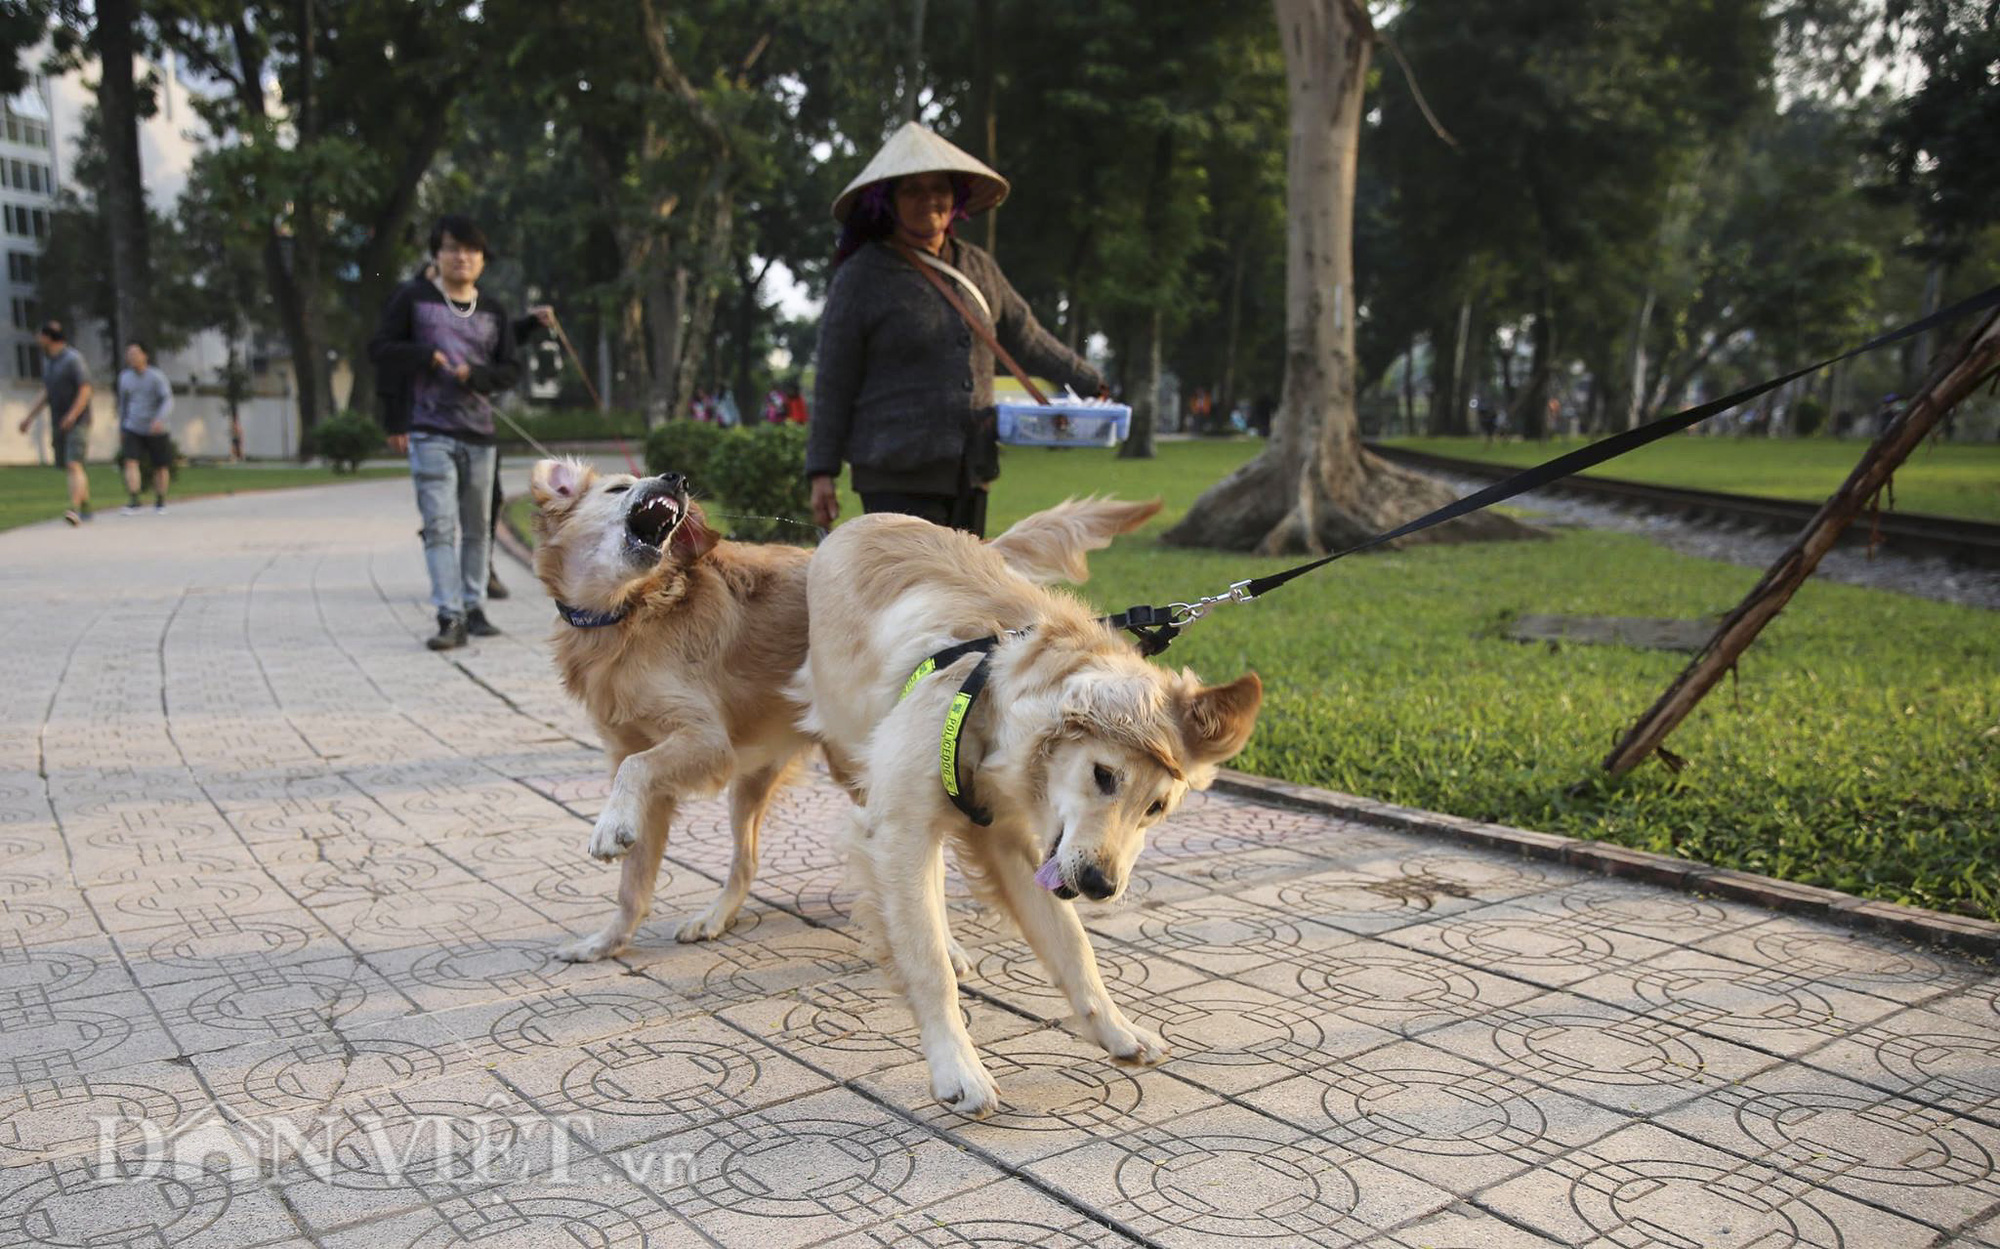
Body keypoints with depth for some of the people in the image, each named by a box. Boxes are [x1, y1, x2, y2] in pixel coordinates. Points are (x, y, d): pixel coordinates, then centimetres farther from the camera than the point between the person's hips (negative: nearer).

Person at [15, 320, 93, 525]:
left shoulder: (73, 359, -11)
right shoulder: (49, 364, 14)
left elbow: (85, 391, -17)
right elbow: (46, 394, 22)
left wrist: (72, 416, -27)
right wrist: (29, 417, 17)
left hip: (77, 422, -8)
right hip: (58, 424, 8)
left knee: (73, 465, -19)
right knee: (72, 468, 11)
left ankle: (75, 511, -28)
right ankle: (86, 508, 22)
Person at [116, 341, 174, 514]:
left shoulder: (157, 377, -10)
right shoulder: (124, 377, 4)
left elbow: (168, 401, -19)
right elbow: (123, 403, 16)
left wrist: (159, 419, -38)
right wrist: (121, 429, 18)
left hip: (156, 430, -3)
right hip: (133, 429, 3)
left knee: (161, 466, 7)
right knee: (130, 462, -15)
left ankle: (160, 501, 26)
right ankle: (133, 502, -20)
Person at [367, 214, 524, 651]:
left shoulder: (493, 311, 11)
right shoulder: (413, 298, 2)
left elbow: (511, 369, 9)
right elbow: (379, 349, 3)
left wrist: (476, 374, -10)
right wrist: (427, 356, -11)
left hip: (479, 434, 4)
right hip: (429, 432, -4)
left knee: (477, 528, 9)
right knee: (440, 526, -10)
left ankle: (473, 607, 20)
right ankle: (450, 618, -12)